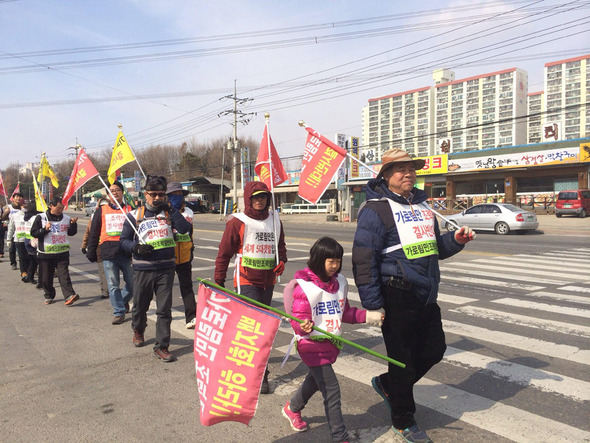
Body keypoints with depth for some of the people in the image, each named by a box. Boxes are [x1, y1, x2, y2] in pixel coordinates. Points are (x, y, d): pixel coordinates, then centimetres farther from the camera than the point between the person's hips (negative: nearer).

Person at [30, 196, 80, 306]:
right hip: (45, 253, 0)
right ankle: (49, 296, 25)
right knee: (46, 277, 9)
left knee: (64, 274, -9)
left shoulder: (66, 218, 6)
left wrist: (73, 224, -3)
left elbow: (71, 233, 15)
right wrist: (45, 229, -20)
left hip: (63, 252, 1)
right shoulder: (41, 218, -2)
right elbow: (33, 233, -3)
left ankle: (70, 295, -18)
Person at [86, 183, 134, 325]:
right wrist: (91, 252, 10)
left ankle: (123, 301, 32)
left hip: (127, 253, 0)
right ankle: (119, 312, 12)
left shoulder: (130, 210, 11)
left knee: (132, 284, 3)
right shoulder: (101, 211, 12)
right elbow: (94, 233, 14)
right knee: (113, 285, 2)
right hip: (108, 253, 0)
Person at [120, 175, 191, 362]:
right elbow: (124, 240, 6)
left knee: (164, 309, 0)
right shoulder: (135, 215, 4)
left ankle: (161, 347, 10)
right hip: (143, 269, 0)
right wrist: (137, 247, -14)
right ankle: (138, 330, 46)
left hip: (166, 268, 0)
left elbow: (184, 228, -12)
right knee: (140, 305, 15)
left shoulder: (169, 213, 6)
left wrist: (170, 208, -12)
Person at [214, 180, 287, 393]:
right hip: (246, 281, -6)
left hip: (268, 282, 6)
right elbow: (224, 252, -5)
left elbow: (280, 244, 21)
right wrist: (218, 280, -6)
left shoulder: (274, 220, 8)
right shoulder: (238, 222, -8)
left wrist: (282, 260, 1)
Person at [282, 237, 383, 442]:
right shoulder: (304, 286, -19)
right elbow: (298, 319, -19)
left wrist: (368, 316, 3)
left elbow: (345, 312, 12)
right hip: (312, 345, -7)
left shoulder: (340, 282, 2)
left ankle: (292, 408, 53)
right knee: (332, 390, -7)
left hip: (332, 343, 8)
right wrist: (304, 327, -40)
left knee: (315, 380, 26)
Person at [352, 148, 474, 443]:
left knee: (434, 350, 17)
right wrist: (372, 305, -17)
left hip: (426, 296, 8)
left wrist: (456, 240, 4)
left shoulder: (422, 206, 15)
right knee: (403, 358, 5)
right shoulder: (375, 209, -11)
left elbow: (435, 249, 25)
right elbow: (363, 261, -15)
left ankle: (386, 384, 38)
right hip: (397, 298, -8)